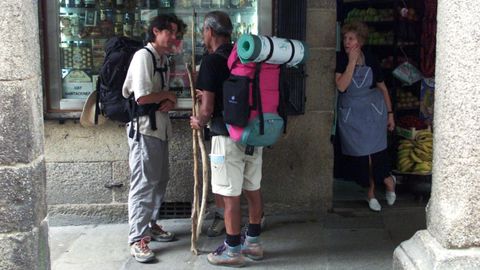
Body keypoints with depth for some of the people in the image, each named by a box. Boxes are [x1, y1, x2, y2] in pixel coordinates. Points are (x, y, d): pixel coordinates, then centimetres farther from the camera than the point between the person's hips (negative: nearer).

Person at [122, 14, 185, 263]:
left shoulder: (163, 59, 15)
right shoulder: (143, 56, -14)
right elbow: (142, 97, -23)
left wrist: (170, 101, -3)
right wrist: (168, 95, -7)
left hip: (160, 128, 9)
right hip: (144, 129, -9)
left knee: (160, 180, 16)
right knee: (143, 183, -7)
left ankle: (150, 225, 30)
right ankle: (137, 239, 0)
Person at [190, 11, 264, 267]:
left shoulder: (212, 60, -12)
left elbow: (207, 109, -15)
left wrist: (199, 122, 6)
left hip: (228, 136, -7)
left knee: (230, 196, 2)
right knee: (253, 190, 15)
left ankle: (232, 251, 11)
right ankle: (253, 243, 27)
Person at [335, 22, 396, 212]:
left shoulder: (370, 60, -5)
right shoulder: (341, 59, -8)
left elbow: (383, 88, 6)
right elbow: (341, 86, -22)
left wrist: (390, 113, 8)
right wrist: (352, 61, -23)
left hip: (373, 111, 0)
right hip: (350, 114, 0)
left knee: (374, 152, -6)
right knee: (359, 154, 5)